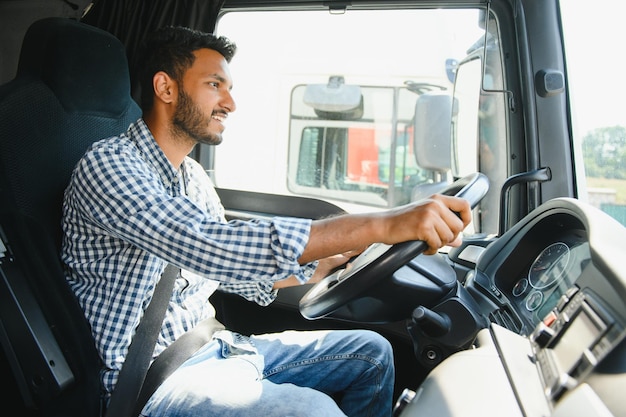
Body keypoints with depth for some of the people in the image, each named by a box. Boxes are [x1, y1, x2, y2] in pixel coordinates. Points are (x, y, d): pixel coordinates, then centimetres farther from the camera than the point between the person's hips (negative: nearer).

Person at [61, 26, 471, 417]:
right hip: (153, 377, -7)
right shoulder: (107, 163, -17)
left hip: (210, 347, 8)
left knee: (371, 353, 4)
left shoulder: (194, 177, 10)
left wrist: (338, 257, 9)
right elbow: (207, 246, -35)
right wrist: (380, 224, -38)